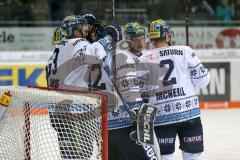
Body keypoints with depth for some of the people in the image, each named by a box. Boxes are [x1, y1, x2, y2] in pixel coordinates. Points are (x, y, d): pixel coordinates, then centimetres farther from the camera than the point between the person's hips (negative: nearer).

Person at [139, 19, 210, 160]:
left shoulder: (144, 60, 0)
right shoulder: (185, 52, -2)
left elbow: (141, 92, 1)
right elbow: (201, 80, 0)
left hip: (161, 116, 1)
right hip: (189, 111, -1)